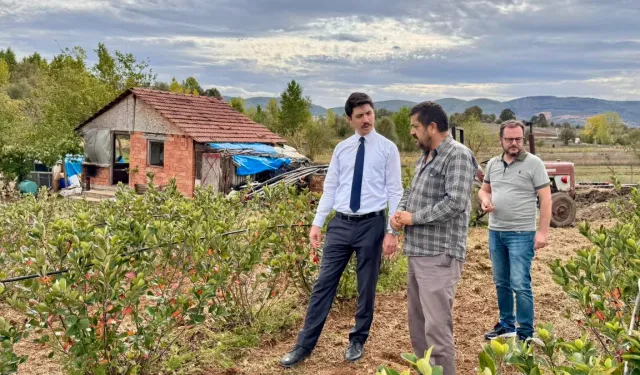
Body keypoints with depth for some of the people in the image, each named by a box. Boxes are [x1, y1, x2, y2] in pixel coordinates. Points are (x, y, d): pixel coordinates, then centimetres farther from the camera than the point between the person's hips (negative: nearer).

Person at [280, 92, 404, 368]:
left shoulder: (387, 148, -2)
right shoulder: (341, 149, 8)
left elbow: (395, 192, -4)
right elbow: (329, 188, 9)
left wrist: (392, 230, -10)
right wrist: (317, 223, 4)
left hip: (371, 224, -3)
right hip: (340, 223, 3)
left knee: (366, 288, 10)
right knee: (324, 284, 3)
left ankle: (357, 342, 29)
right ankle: (304, 346, 11)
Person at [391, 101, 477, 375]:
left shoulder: (458, 155, -13)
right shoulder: (424, 157, 17)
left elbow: (456, 203, -23)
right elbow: (411, 191, 24)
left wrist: (413, 218, -14)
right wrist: (399, 213, 2)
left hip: (439, 256, -10)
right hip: (417, 253, 10)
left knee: (436, 327, -8)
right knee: (417, 323, 17)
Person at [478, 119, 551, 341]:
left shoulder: (533, 163, -6)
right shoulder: (493, 164, 10)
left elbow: (545, 199, -8)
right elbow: (484, 189, 22)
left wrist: (543, 231, -14)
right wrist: (484, 200, -3)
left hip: (521, 234, -6)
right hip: (495, 232, 6)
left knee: (520, 285, -6)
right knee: (501, 283, 15)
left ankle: (526, 333, 5)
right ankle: (506, 325, 29)